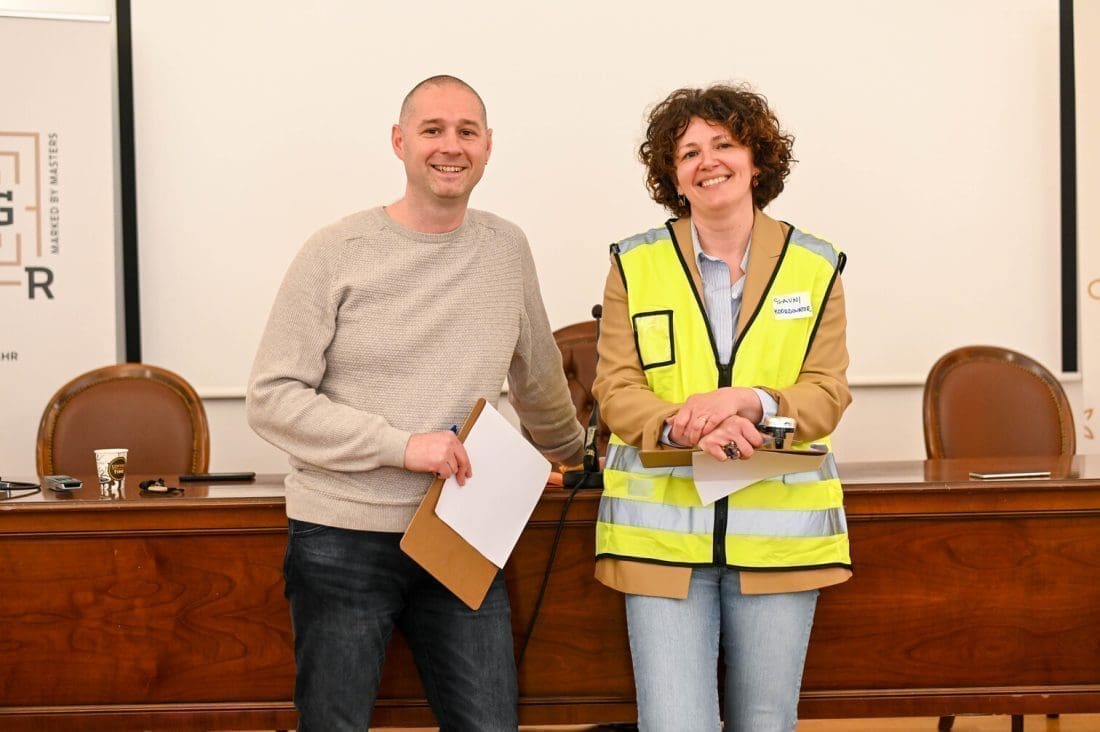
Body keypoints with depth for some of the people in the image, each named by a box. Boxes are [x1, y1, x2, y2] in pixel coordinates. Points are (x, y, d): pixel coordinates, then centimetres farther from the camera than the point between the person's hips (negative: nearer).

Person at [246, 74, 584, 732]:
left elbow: (537, 372, 23)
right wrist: (402, 444, -17)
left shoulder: (507, 247, 6)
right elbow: (272, 400, -10)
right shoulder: (338, 253, -6)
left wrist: (568, 448, 35)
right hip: (345, 540, -3)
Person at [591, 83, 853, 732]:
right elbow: (616, 389, 0)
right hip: (663, 530, -1)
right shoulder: (636, 265, 5)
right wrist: (680, 424, -21)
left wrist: (746, 402, -19)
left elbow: (827, 394, 1)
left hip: (779, 534, 1)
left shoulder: (816, 267, 6)